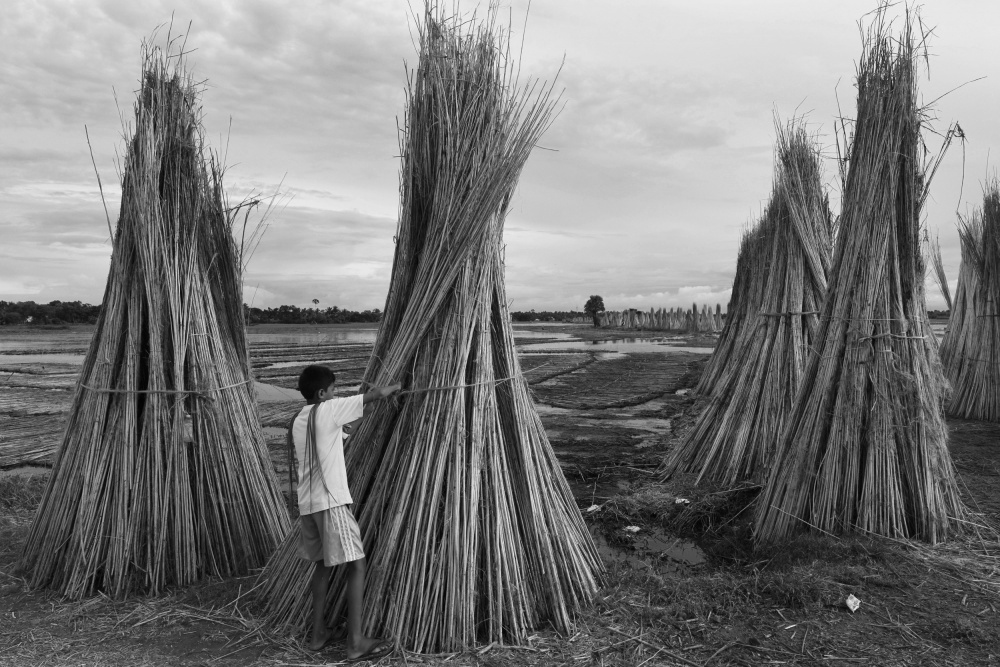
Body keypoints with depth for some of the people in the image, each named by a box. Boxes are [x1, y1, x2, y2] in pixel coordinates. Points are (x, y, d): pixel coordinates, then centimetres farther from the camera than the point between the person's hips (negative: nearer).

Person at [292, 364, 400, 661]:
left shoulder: (299, 421, 13)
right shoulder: (327, 410, -10)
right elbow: (378, 394, -11)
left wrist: (365, 409, 21)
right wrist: (393, 387, 11)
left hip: (307, 503, 8)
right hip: (332, 502, -8)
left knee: (323, 564, 20)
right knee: (356, 565, -1)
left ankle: (318, 633, 26)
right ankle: (356, 642, 1)